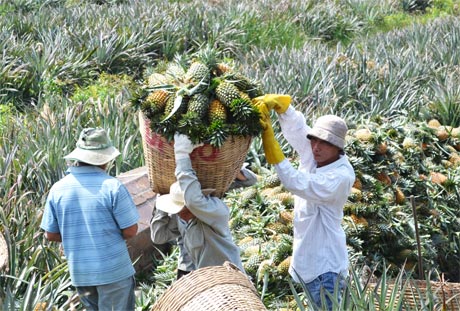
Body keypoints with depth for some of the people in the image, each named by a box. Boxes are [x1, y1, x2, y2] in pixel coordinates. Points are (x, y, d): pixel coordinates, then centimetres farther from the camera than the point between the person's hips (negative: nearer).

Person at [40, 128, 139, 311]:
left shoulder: (57, 189, -5)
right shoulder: (112, 186, -17)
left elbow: (50, 235, 2)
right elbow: (130, 231, -12)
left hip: (79, 272, 4)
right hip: (114, 270, -4)